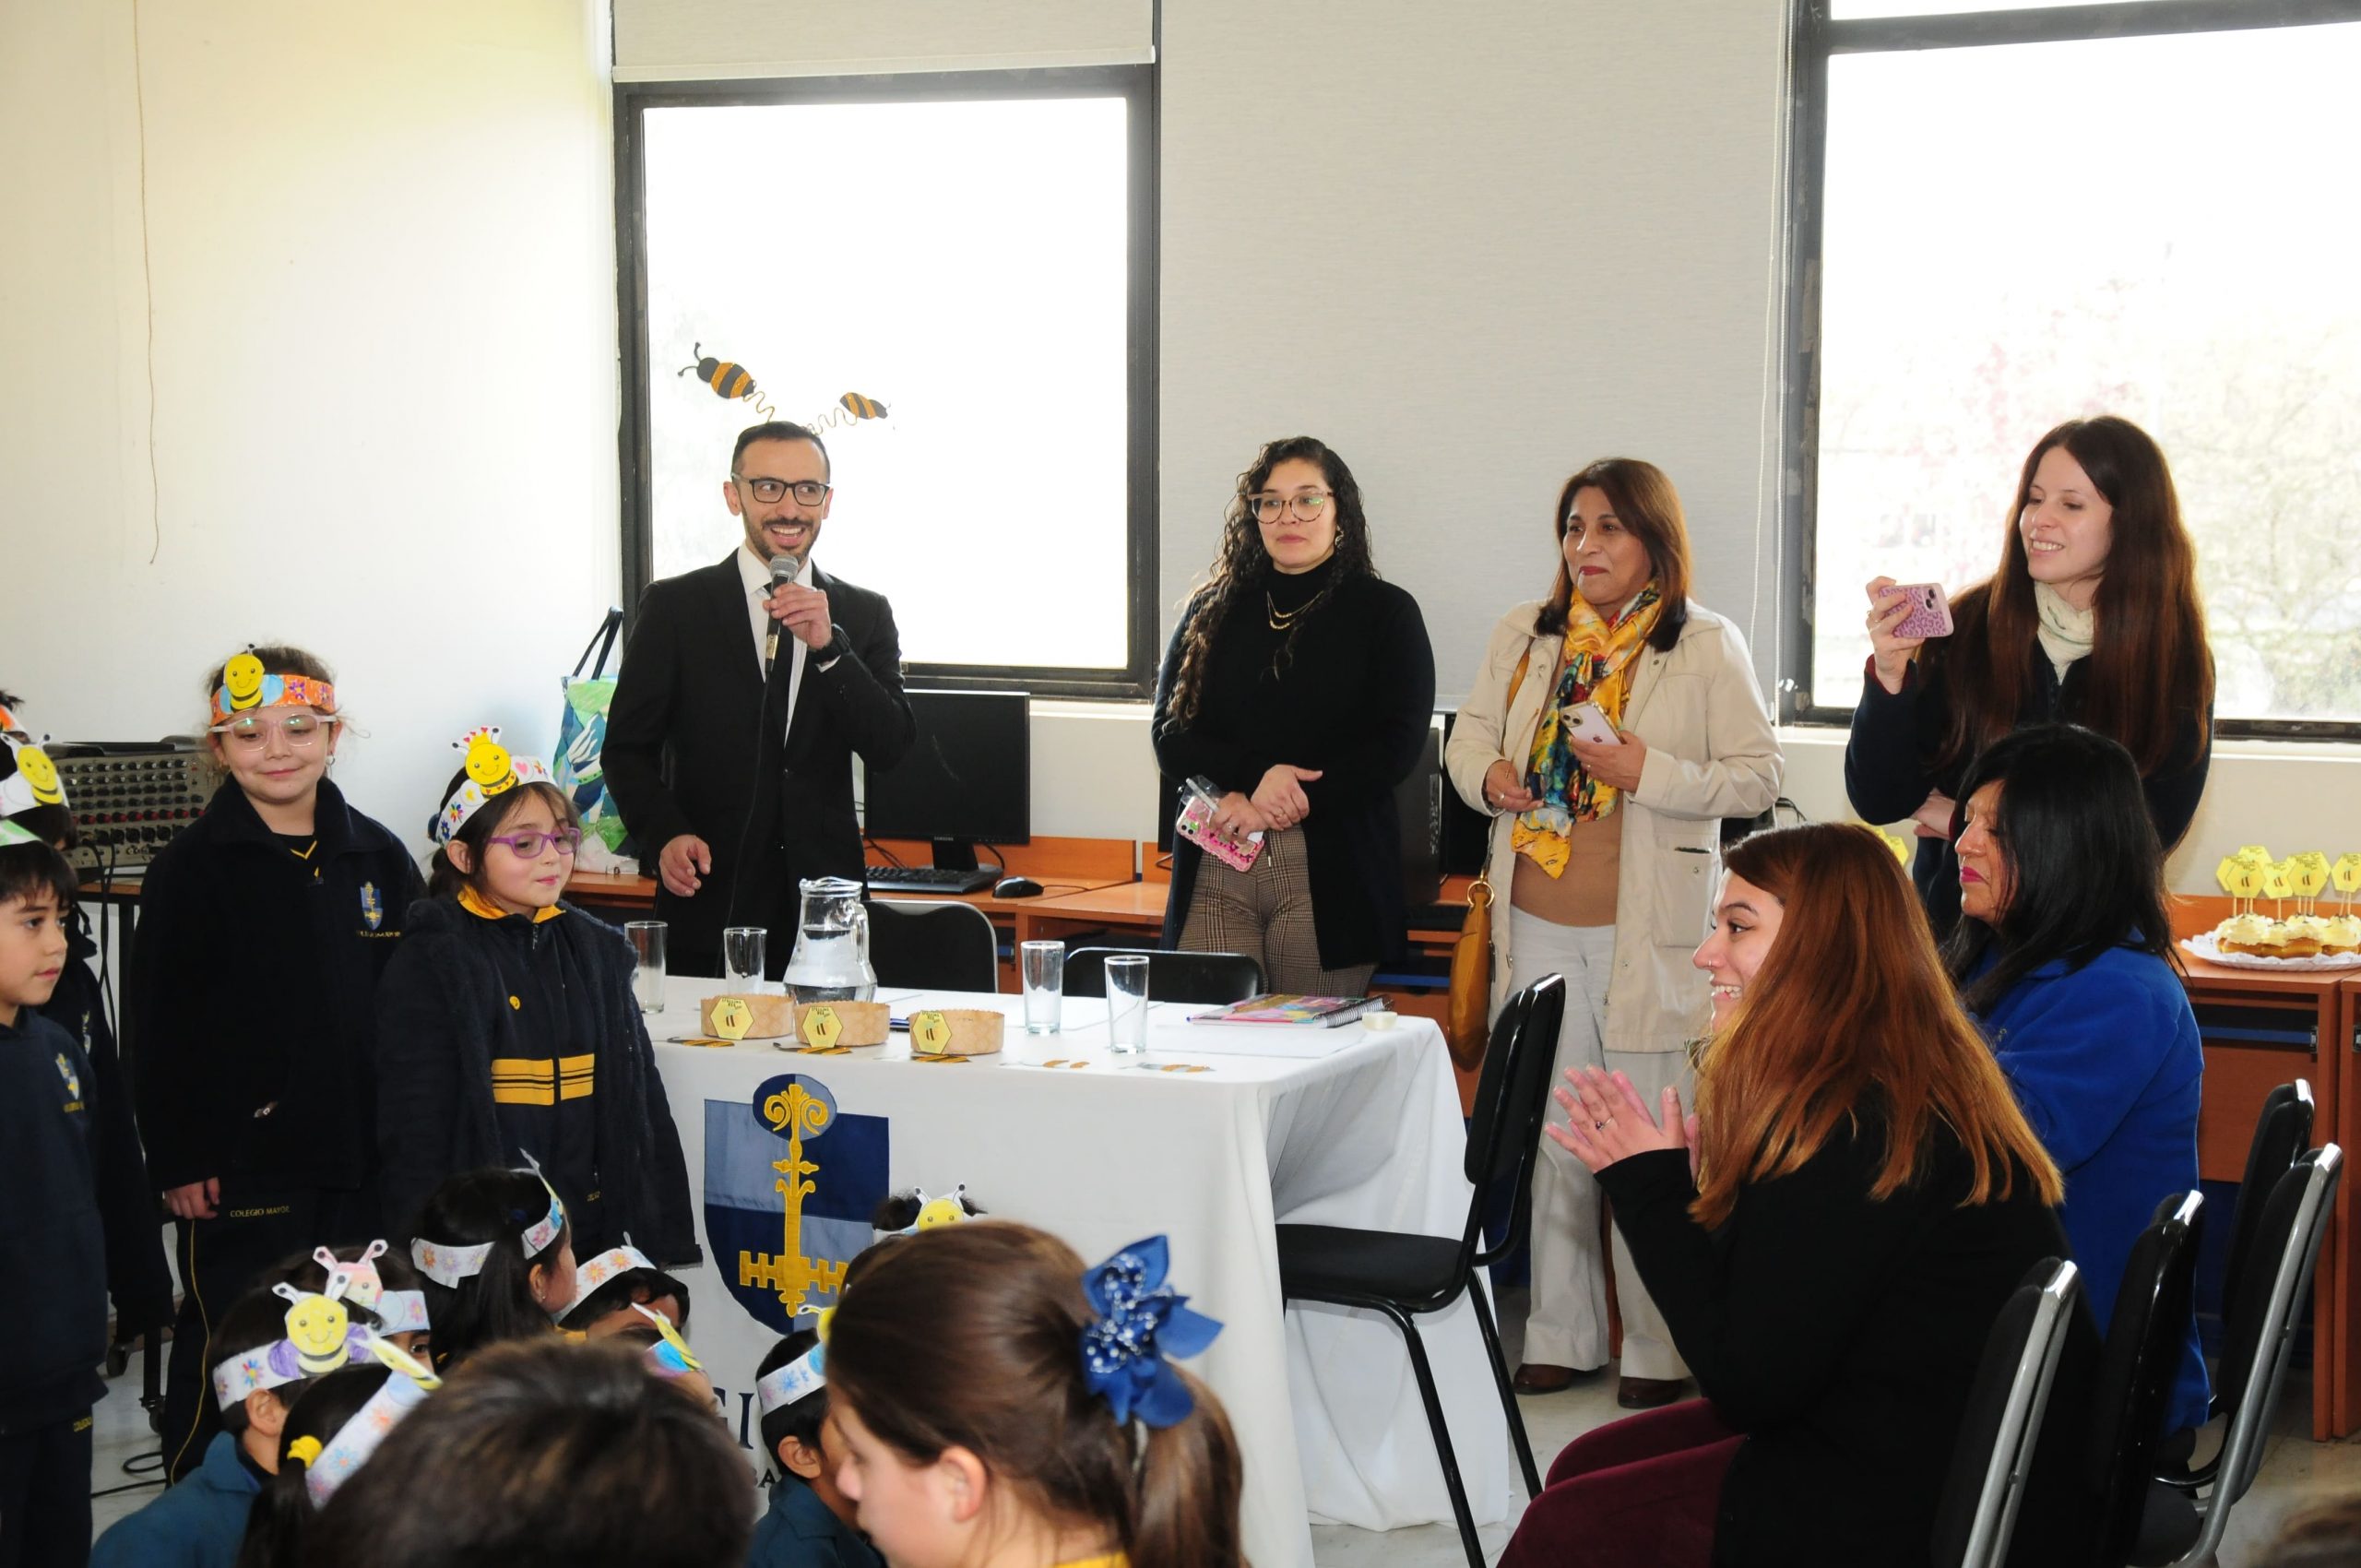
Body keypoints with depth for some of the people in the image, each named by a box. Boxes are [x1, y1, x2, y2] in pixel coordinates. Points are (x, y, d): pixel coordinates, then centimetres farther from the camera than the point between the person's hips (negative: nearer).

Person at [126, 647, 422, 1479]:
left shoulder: (379, 858, 6)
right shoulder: (192, 867, -6)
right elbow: (155, 1028, -7)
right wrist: (179, 1159, -11)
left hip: (360, 1161, 4)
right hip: (241, 1169, -4)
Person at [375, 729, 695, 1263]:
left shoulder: (596, 952, 10)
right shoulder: (432, 964, -6)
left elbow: (641, 1100, 14)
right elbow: (413, 1130, -7)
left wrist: (663, 1237, 10)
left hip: (595, 1237, 5)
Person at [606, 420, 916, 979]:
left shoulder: (864, 614, 9)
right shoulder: (674, 607, 3)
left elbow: (891, 748, 0)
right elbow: (627, 748, 4)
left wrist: (827, 646, -12)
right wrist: (664, 835, -14)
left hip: (825, 904, 2)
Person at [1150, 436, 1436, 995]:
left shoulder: (1385, 612, 7)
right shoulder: (1213, 612, 15)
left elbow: (1397, 745, -3)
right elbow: (1170, 735, 8)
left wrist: (1278, 801, -11)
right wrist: (1255, 776, -11)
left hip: (1330, 869, -2)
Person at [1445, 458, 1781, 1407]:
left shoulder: (1706, 645, -3)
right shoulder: (1524, 634, 12)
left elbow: (1758, 776, -6)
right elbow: (1469, 735, 19)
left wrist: (1652, 774, -19)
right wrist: (1489, 777, -4)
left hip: (1651, 932, -4)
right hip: (1539, 926, 5)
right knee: (1553, 1138, 11)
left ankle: (1661, 1350, 9)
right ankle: (1561, 1337, 21)